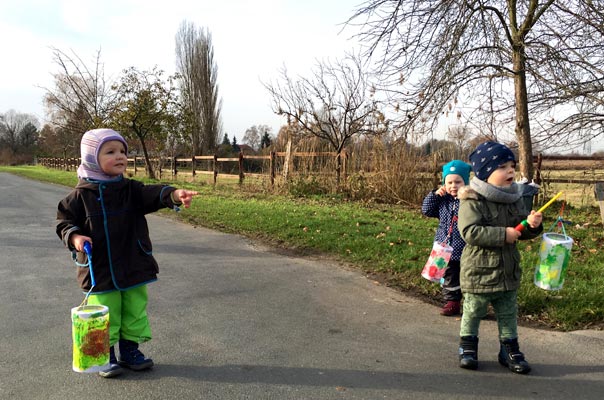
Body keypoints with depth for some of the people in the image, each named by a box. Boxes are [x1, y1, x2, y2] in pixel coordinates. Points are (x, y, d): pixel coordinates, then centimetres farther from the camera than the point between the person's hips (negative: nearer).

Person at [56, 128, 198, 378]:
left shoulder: (130, 189, 0)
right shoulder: (81, 195, -5)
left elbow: (153, 194, -17)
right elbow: (64, 221, 3)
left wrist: (175, 195, -37)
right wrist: (74, 237, -18)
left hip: (133, 266, 3)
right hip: (99, 269, -3)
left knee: (135, 310, 13)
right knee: (105, 315, 6)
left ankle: (130, 350, 31)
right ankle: (106, 355, 25)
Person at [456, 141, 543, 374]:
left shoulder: (515, 199, 3)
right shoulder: (472, 201, -18)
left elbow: (523, 231, 8)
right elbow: (470, 231, -27)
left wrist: (532, 225, -14)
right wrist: (503, 234, -29)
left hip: (508, 272, 6)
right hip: (478, 272, -5)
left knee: (508, 315, 17)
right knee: (473, 313, 12)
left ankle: (510, 350, 31)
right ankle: (467, 347, 30)